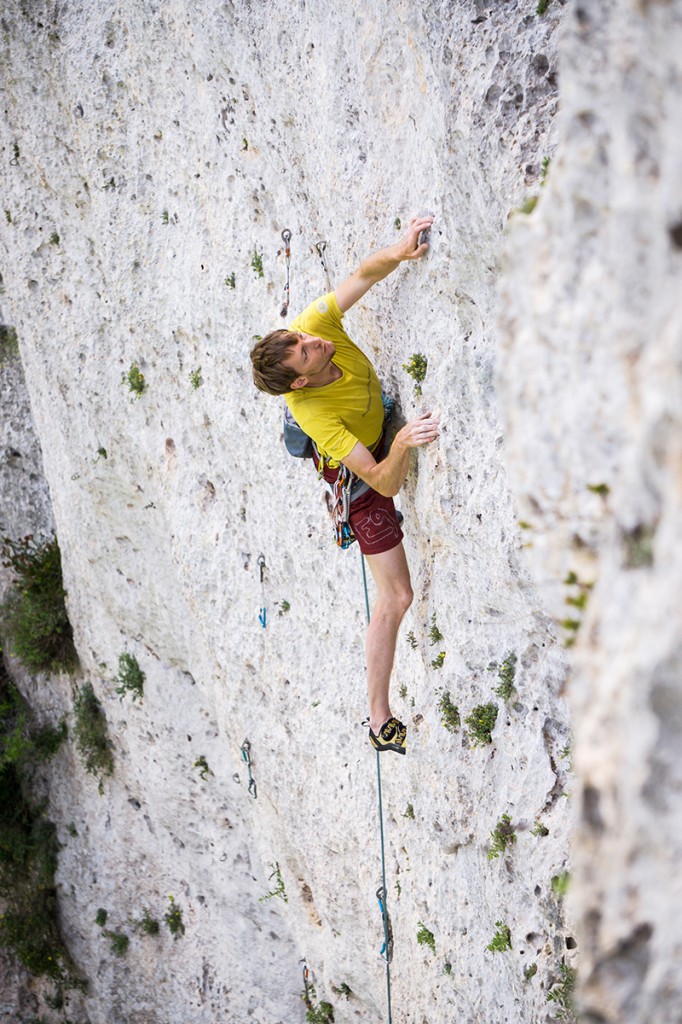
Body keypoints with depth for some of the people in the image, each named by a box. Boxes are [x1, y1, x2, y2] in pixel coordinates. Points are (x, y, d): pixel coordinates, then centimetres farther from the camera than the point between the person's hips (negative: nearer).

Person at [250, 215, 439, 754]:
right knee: (397, 597, -2)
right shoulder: (313, 415, -42)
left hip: (385, 421, 7)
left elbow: (364, 274, -22)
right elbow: (383, 483, -40)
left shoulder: (314, 323, -29)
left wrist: (398, 254, -43)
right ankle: (381, 721, 9)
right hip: (362, 475, -7)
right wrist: (402, 444, -60)